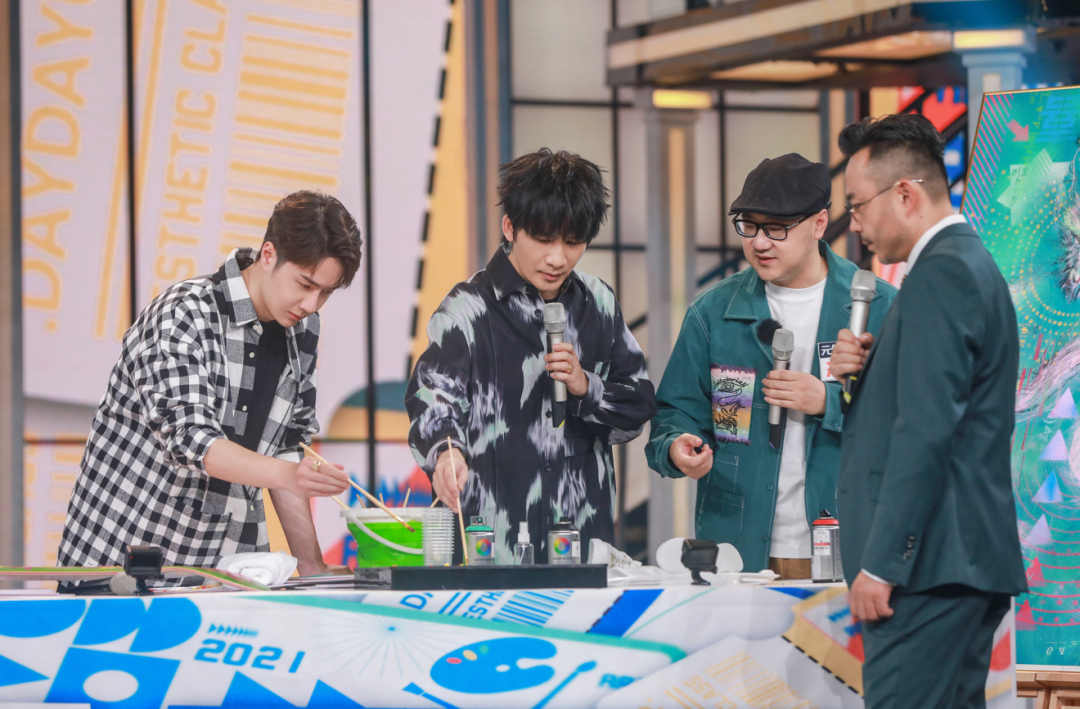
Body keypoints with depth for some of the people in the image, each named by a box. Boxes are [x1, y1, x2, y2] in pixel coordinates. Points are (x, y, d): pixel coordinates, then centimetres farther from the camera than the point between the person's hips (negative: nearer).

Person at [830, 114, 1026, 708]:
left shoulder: (941, 273, -13)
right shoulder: (971, 264, 20)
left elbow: (927, 430, -20)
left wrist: (881, 564, -20)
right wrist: (865, 372, 4)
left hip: (930, 565, -11)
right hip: (974, 559, 11)